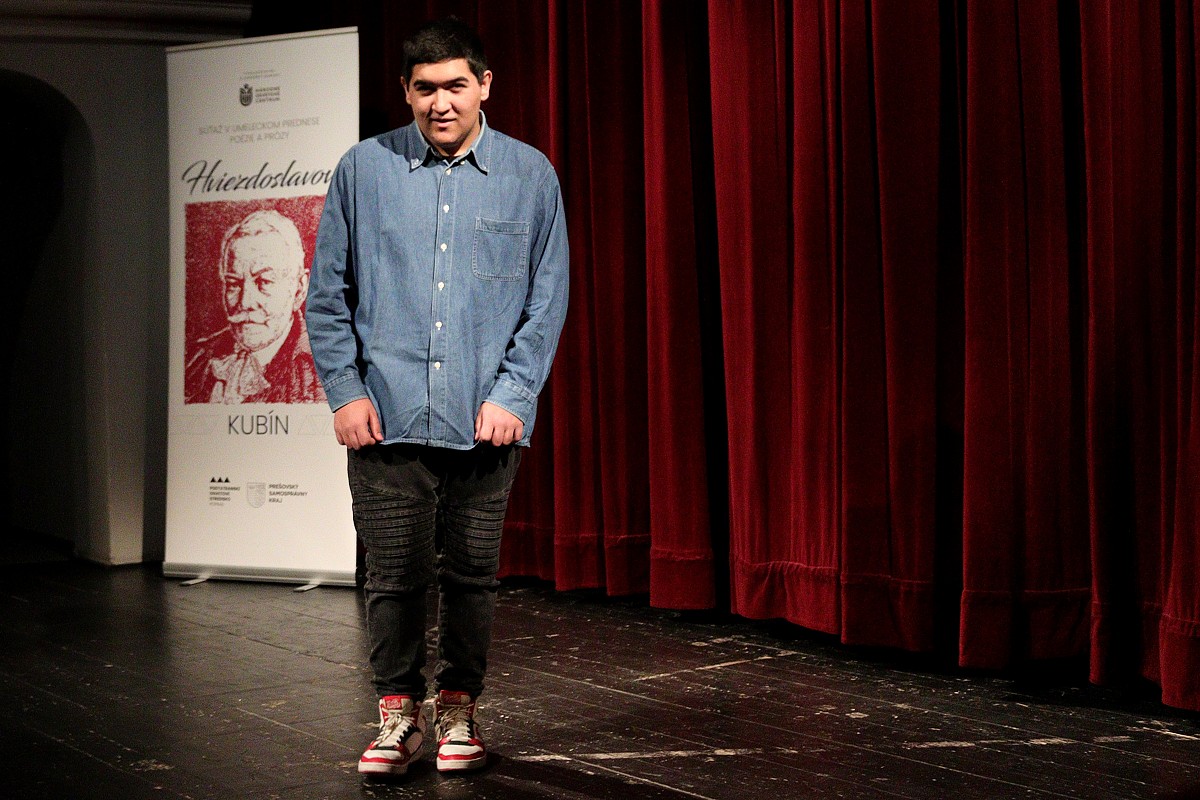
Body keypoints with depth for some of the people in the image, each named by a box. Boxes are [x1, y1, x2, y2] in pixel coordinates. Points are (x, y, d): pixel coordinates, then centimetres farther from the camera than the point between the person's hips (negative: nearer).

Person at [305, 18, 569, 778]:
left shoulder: (530, 174, 3)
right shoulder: (364, 169, 4)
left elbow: (548, 297, 4)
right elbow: (329, 294, 7)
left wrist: (511, 394, -4)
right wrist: (345, 392, -1)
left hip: (484, 422, 0)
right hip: (386, 418, 0)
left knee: (472, 574, 8)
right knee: (394, 573, 1)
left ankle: (459, 707, 24)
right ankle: (399, 714, 16)